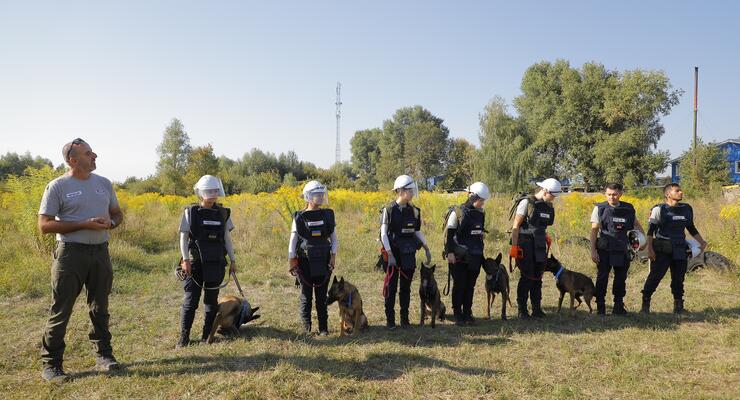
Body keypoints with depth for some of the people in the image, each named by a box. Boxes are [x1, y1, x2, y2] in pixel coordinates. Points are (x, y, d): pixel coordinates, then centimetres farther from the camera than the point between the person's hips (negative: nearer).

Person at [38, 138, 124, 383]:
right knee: (60, 310, 0)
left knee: (100, 308, 14)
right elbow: (44, 225, -10)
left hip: (100, 251, 5)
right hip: (71, 252, -5)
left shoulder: (104, 183, 9)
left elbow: (117, 214, 18)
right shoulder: (58, 186, -6)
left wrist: (110, 223, -7)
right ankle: (51, 364, 12)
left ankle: (103, 355, 26)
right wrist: (84, 224, -18)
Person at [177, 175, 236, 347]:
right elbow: (183, 237, -2)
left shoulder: (223, 213, 5)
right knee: (191, 300, -1)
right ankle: (184, 336, 8)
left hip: (216, 263, 3)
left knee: (211, 299, 8)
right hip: (196, 262, -3)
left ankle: (206, 335, 18)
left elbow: (227, 238, 10)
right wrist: (185, 259, -11)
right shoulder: (190, 212, -2)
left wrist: (232, 260, 8)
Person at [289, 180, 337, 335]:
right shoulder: (299, 217, -3)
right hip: (305, 262, -1)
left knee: (322, 296, 7)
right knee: (306, 295, 6)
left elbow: (334, 238, 7)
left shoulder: (328, 215, 3)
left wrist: (333, 256, -3)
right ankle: (306, 327, 17)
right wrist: (292, 262, -2)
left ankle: (323, 327, 15)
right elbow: (293, 241, 1)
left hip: (324, 261, 2)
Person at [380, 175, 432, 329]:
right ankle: (390, 319, 14)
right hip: (393, 253, -4)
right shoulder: (389, 210, -10)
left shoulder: (414, 210, 5)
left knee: (406, 287, 11)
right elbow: (383, 234, -10)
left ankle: (405, 318, 21)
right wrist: (389, 254, -16)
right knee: (391, 287, 4)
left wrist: (427, 248, 7)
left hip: (409, 254, 4)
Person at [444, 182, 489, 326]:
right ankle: (458, 315, 11)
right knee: (459, 285, 1)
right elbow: (448, 233, -10)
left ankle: (468, 314, 20)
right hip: (459, 257, -5)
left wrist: (481, 253, 21)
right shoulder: (457, 212, -9)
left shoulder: (481, 214, 10)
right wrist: (449, 252, -16)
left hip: (475, 257, 5)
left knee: (470, 286, 9)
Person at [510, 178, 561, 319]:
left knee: (538, 277, 9)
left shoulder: (548, 206, 9)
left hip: (540, 246, 6)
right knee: (527, 277, -3)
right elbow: (516, 226, -11)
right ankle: (522, 310, 7)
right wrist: (514, 247, -15)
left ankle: (537, 309, 18)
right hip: (526, 245, -6)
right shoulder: (526, 202, -10)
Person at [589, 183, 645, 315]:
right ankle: (600, 307, 8)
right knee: (602, 278, 0)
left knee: (621, 278, 10)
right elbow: (594, 230, -4)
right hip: (604, 249, -3)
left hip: (622, 250, 3)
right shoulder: (600, 208, -4)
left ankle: (619, 306, 22)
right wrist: (593, 250, -9)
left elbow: (636, 223, 20)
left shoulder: (628, 208, 5)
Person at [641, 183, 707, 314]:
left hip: (680, 251, 5)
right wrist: (650, 249, -12)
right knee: (654, 277, -6)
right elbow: (651, 231, -6)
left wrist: (702, 242, 13)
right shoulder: (659, 210, -6)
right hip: (662, 250, -5)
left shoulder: (687, 209, 10)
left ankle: (678, 306, 22)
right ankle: (645, 304, 3)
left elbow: (691, 228, 22)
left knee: (678, 279, 10)